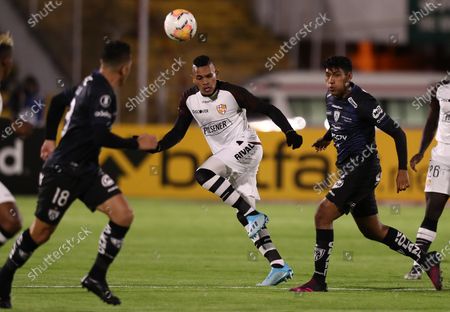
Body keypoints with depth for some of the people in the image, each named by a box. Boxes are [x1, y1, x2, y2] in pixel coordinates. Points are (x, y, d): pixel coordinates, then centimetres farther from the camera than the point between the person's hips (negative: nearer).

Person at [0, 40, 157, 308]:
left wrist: (50, 138, 30)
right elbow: (101, 136, -28)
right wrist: (136, 144, -17)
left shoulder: (90, 84, 9)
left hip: (87, 170, 9)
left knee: (123, 215, -7)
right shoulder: (103, 94, -20)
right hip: (64, 171, -9)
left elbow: (58, 101, 23)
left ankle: (97, 277, 0)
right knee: (41, 233, 3)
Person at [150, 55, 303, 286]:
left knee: (203, 174, -28)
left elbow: (268, 110, -8)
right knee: (246, 216, 0)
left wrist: (289, 132, -20)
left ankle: (252, 214, -26)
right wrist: (157, 146, -5)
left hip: (245, 147, -7)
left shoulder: (231, 93, -12)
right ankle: (278, 266, -2)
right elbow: (178, 133, 13)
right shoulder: (189, 100, 4)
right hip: (227, 159, 7)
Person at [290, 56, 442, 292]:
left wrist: (403, 170, -16)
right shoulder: (331, 98, 6)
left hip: (363, 168, -9)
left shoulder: (362, 102, -19)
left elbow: (397, 133, -15)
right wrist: (327, 138, 16)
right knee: (373, 231, 17)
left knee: (323, 215, -17)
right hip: (349, 169, 9)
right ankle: (426, 260, 28)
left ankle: (318, 281, -12)